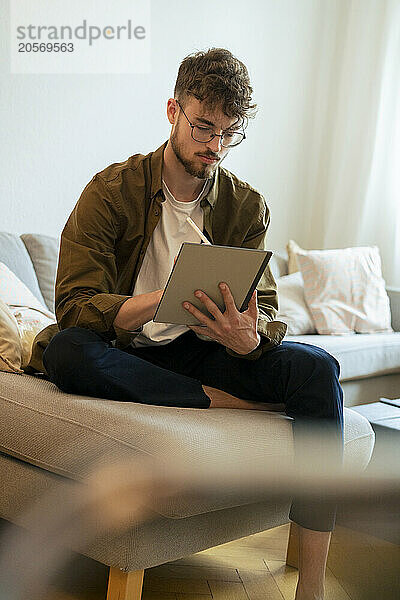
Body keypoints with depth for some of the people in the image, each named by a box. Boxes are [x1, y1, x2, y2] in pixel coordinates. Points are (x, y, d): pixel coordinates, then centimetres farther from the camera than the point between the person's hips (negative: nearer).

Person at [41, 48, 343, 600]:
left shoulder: (247, 206, 1)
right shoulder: (112, 191, -8)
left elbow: (267, 315, -6)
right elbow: (75, 304, -18)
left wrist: (249, 339, -33)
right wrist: (163, 298, -37)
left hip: (203, 350, 3)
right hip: (126, 352, -2)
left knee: (316, 367, -24)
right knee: (66, 351, -36)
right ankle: (223, 403, -21)